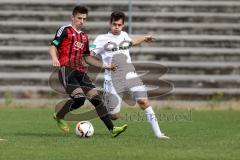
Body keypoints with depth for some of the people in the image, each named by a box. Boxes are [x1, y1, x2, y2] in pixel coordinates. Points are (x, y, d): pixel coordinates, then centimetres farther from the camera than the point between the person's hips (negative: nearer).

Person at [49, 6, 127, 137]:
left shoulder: (84, 36, 22)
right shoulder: (65, 30, 0)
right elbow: (53, 47, -6)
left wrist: (104, 65, 21)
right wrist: (54, 58, -28)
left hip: (80, 72, 7)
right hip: (66, 70, -7)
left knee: (96, 98, -4)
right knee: (79, 98, -25)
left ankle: (112, 129, -5)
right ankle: (59, 116, 0)